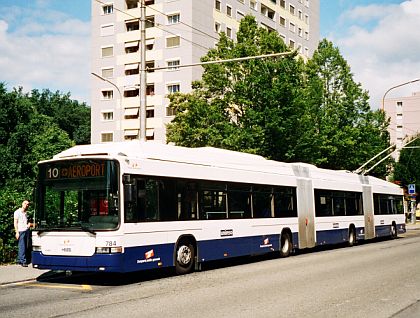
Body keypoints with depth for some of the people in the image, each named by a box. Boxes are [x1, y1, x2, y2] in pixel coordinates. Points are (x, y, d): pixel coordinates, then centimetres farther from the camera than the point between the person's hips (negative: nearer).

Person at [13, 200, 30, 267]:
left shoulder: (25, 213, 20)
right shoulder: (17, 212, -1)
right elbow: (15, 222, -6)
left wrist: (29, 224, 5)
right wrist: (17, 232, -13)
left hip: (26, 230, 7)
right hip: (20, 231, -7)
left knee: (25, 247, 5)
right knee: (22, 247, -10)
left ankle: (19, 260, 11)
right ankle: (23, 261, -12)